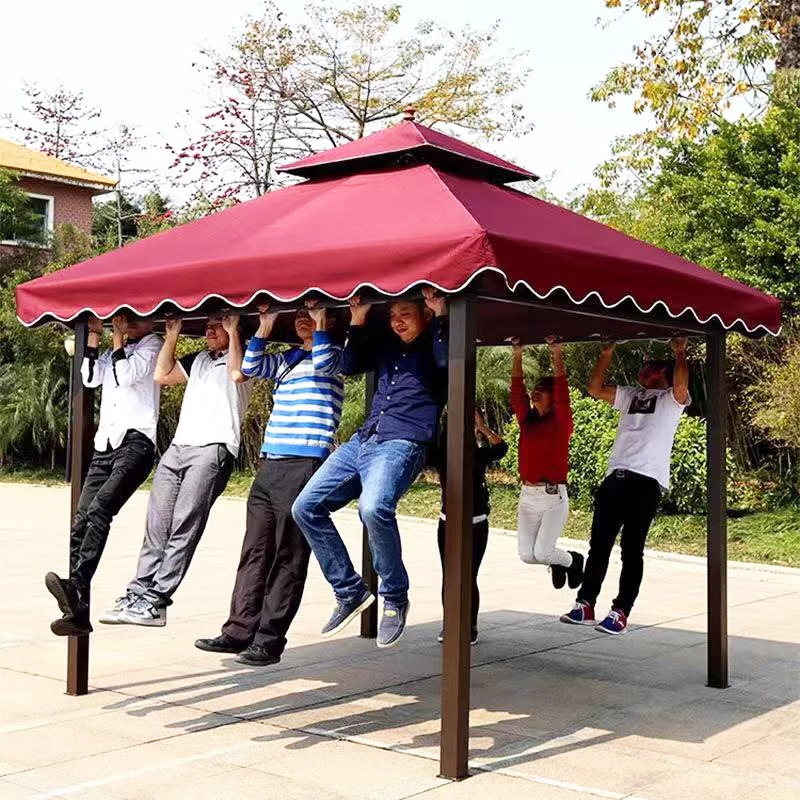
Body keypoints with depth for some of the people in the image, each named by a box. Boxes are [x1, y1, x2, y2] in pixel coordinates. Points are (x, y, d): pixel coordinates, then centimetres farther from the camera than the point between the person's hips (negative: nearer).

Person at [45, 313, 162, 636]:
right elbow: (90, 378, 12)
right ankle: (77, 610, -4)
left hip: (135, 442, -7)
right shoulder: (115, 351, 27)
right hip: (105, 443, 7)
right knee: (81, 521, -5)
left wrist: (117, 335, -2)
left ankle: (76, 585, -41)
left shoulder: (152, 345, 6)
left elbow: (127, 375, -10)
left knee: (99, 509, -28)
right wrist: (94, 335, 11)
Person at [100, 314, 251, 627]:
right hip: (177, 447, 7)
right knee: (156, 525, -1)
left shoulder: (240, 357, 7)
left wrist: (233, 330, -8)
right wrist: (172, 334, 19)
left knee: (184, 527, -12)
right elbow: (161, 376, 23)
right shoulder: (198, 360, 27)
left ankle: (154, 602, -14)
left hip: (213, 449, -7)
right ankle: (137, 594, -2)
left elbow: (237, 374, -16)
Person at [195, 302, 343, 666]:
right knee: (254, 551, 7)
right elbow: (251, 367, 13)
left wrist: (321, 322, -9)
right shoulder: (286, 359, 23)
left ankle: (269, 640, -1)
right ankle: (240, 630, 11)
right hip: (270, 464, 7)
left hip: (305, 465, -7)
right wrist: (266, 325, 8)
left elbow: (323, 362, -17)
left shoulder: (334, 353, 4)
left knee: (288, 557, -4)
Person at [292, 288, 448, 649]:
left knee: (374, 507, -36)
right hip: (363, 439, 8)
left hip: (403, 444, -8)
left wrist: (441, 315, -16)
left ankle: (395, 597, -15)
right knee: (307, 507, 2)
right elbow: (349, 366, 24)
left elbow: (446, 360, -18)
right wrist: (358, 324, 16)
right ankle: (350, 591, 11)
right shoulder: (387, 347, 23)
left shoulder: (434, 346, 4)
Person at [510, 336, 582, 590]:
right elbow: (516, 392, 4)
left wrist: (557, 355, -19)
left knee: (541, 553, -14)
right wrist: (517, 357, -2)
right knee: (526, 555, -2)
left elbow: (562, 393, -15)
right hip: (528, 495, 5)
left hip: (554, 496, -5)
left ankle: (574, 560, 19)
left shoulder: (561, 422, -3)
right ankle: (556, 563, 32)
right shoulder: (526, 420, 9)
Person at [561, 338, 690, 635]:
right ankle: (585, 605, 12)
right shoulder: (631, 396, 26)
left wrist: (680, 353, -8)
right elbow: (595, 388, 20)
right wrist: (607, 354, 18)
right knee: (599, 544, 6)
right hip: (616, 477, 6)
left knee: (632, 549, -3)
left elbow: (681, 386, -16)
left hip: (647, 481, -6)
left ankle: (620, 613, 0)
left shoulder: (671, 399, 8)